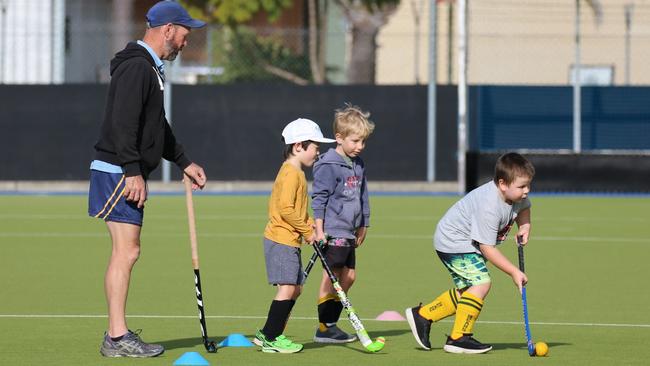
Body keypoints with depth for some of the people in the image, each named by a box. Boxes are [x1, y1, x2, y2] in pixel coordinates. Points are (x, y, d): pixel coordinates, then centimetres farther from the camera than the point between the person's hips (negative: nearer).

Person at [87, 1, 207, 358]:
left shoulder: (149, 68, 19)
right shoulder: (136, 67, -15)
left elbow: (156, 126, 30)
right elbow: (123, 123, -23)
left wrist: (185, 162, 31)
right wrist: (133, 171, -26)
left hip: (128, 175, 11)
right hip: (119, 173, -11)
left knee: (127, 251, 11)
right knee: (126, 251, -11)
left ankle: (117, 334, 15)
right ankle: (117, 337, -10)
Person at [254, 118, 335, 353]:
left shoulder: (296, 173, 17)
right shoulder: (291, 174, -16)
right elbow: (286, 210, -23)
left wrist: (310, 226, 7)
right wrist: (307, 231, -15)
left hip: (290, 241, 11)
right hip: (282, 239, -11)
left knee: (295, 288, 12)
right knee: (287, 288, -11)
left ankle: (270, 334, 18)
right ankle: (270, 337, -6)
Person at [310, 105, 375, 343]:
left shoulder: (358, 165, 13)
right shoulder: (328, 165, -12)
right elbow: (319, 198, -14)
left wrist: (362, 226, 24)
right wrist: (319, 229, -18)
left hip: (348, 232, 9)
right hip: (333, 231, -9)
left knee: (348, 276, 10)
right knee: (331, 278, -6)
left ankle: (330, 322, 17)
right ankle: (324, 328, -1)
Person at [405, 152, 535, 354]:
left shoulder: (515, 193, -8)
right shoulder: (489, 207, -34)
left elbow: (523, 207, 19)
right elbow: (487, 248, -30)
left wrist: (524, 226, -2)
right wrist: (514, 272, -28)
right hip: (453, 241, -10)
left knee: (467, 289, 12)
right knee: (481, 282, -20)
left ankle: (422, 315, 23)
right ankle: (458, 338, -14)